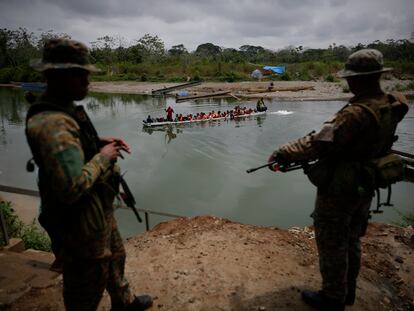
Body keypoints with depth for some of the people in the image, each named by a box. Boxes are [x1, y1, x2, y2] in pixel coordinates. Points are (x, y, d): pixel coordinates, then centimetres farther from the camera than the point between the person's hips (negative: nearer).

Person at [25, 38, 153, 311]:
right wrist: (103, 156, -23)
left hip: (98, 209, 10)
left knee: (115, 256, 29)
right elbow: (71, 188, -37)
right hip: (81, 221, -10)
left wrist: (100, 143, 3)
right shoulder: (51, 123, -30)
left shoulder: (65, 109, 2)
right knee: (89, 283, 13)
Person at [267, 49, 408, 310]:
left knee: (332, 245, 11)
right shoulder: (390, 107, -3)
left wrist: (282, 154, -23)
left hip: (338, 190, -9)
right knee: (351, 240, 24)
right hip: (364, 188, 9)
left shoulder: (356, 113, -31)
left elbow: (318, 144, -34)